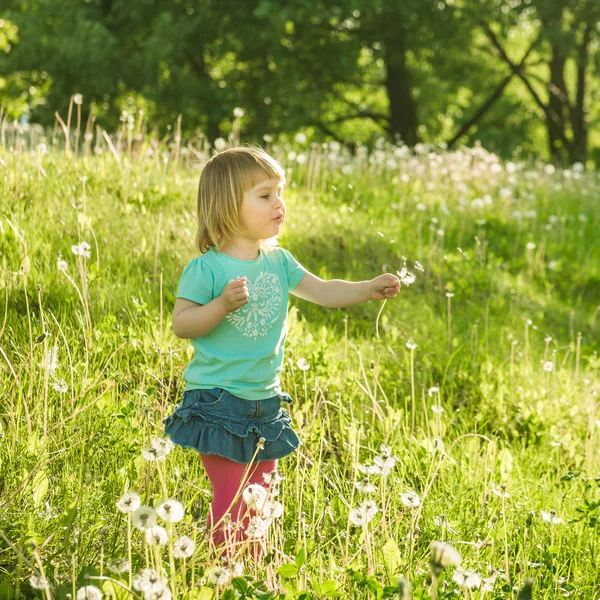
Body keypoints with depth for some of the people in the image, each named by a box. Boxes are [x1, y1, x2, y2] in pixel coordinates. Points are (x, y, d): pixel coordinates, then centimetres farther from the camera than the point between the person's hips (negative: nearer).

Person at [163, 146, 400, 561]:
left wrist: (370, 289, -10)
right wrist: (223, 304, -28)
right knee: (232, 497, -6)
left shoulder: (279, 262, 5)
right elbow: (181, 324, -14)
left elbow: (323, 292, 4)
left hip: (265, 401, 6)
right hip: (218, 402, -6)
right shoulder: (207, 268, -13)